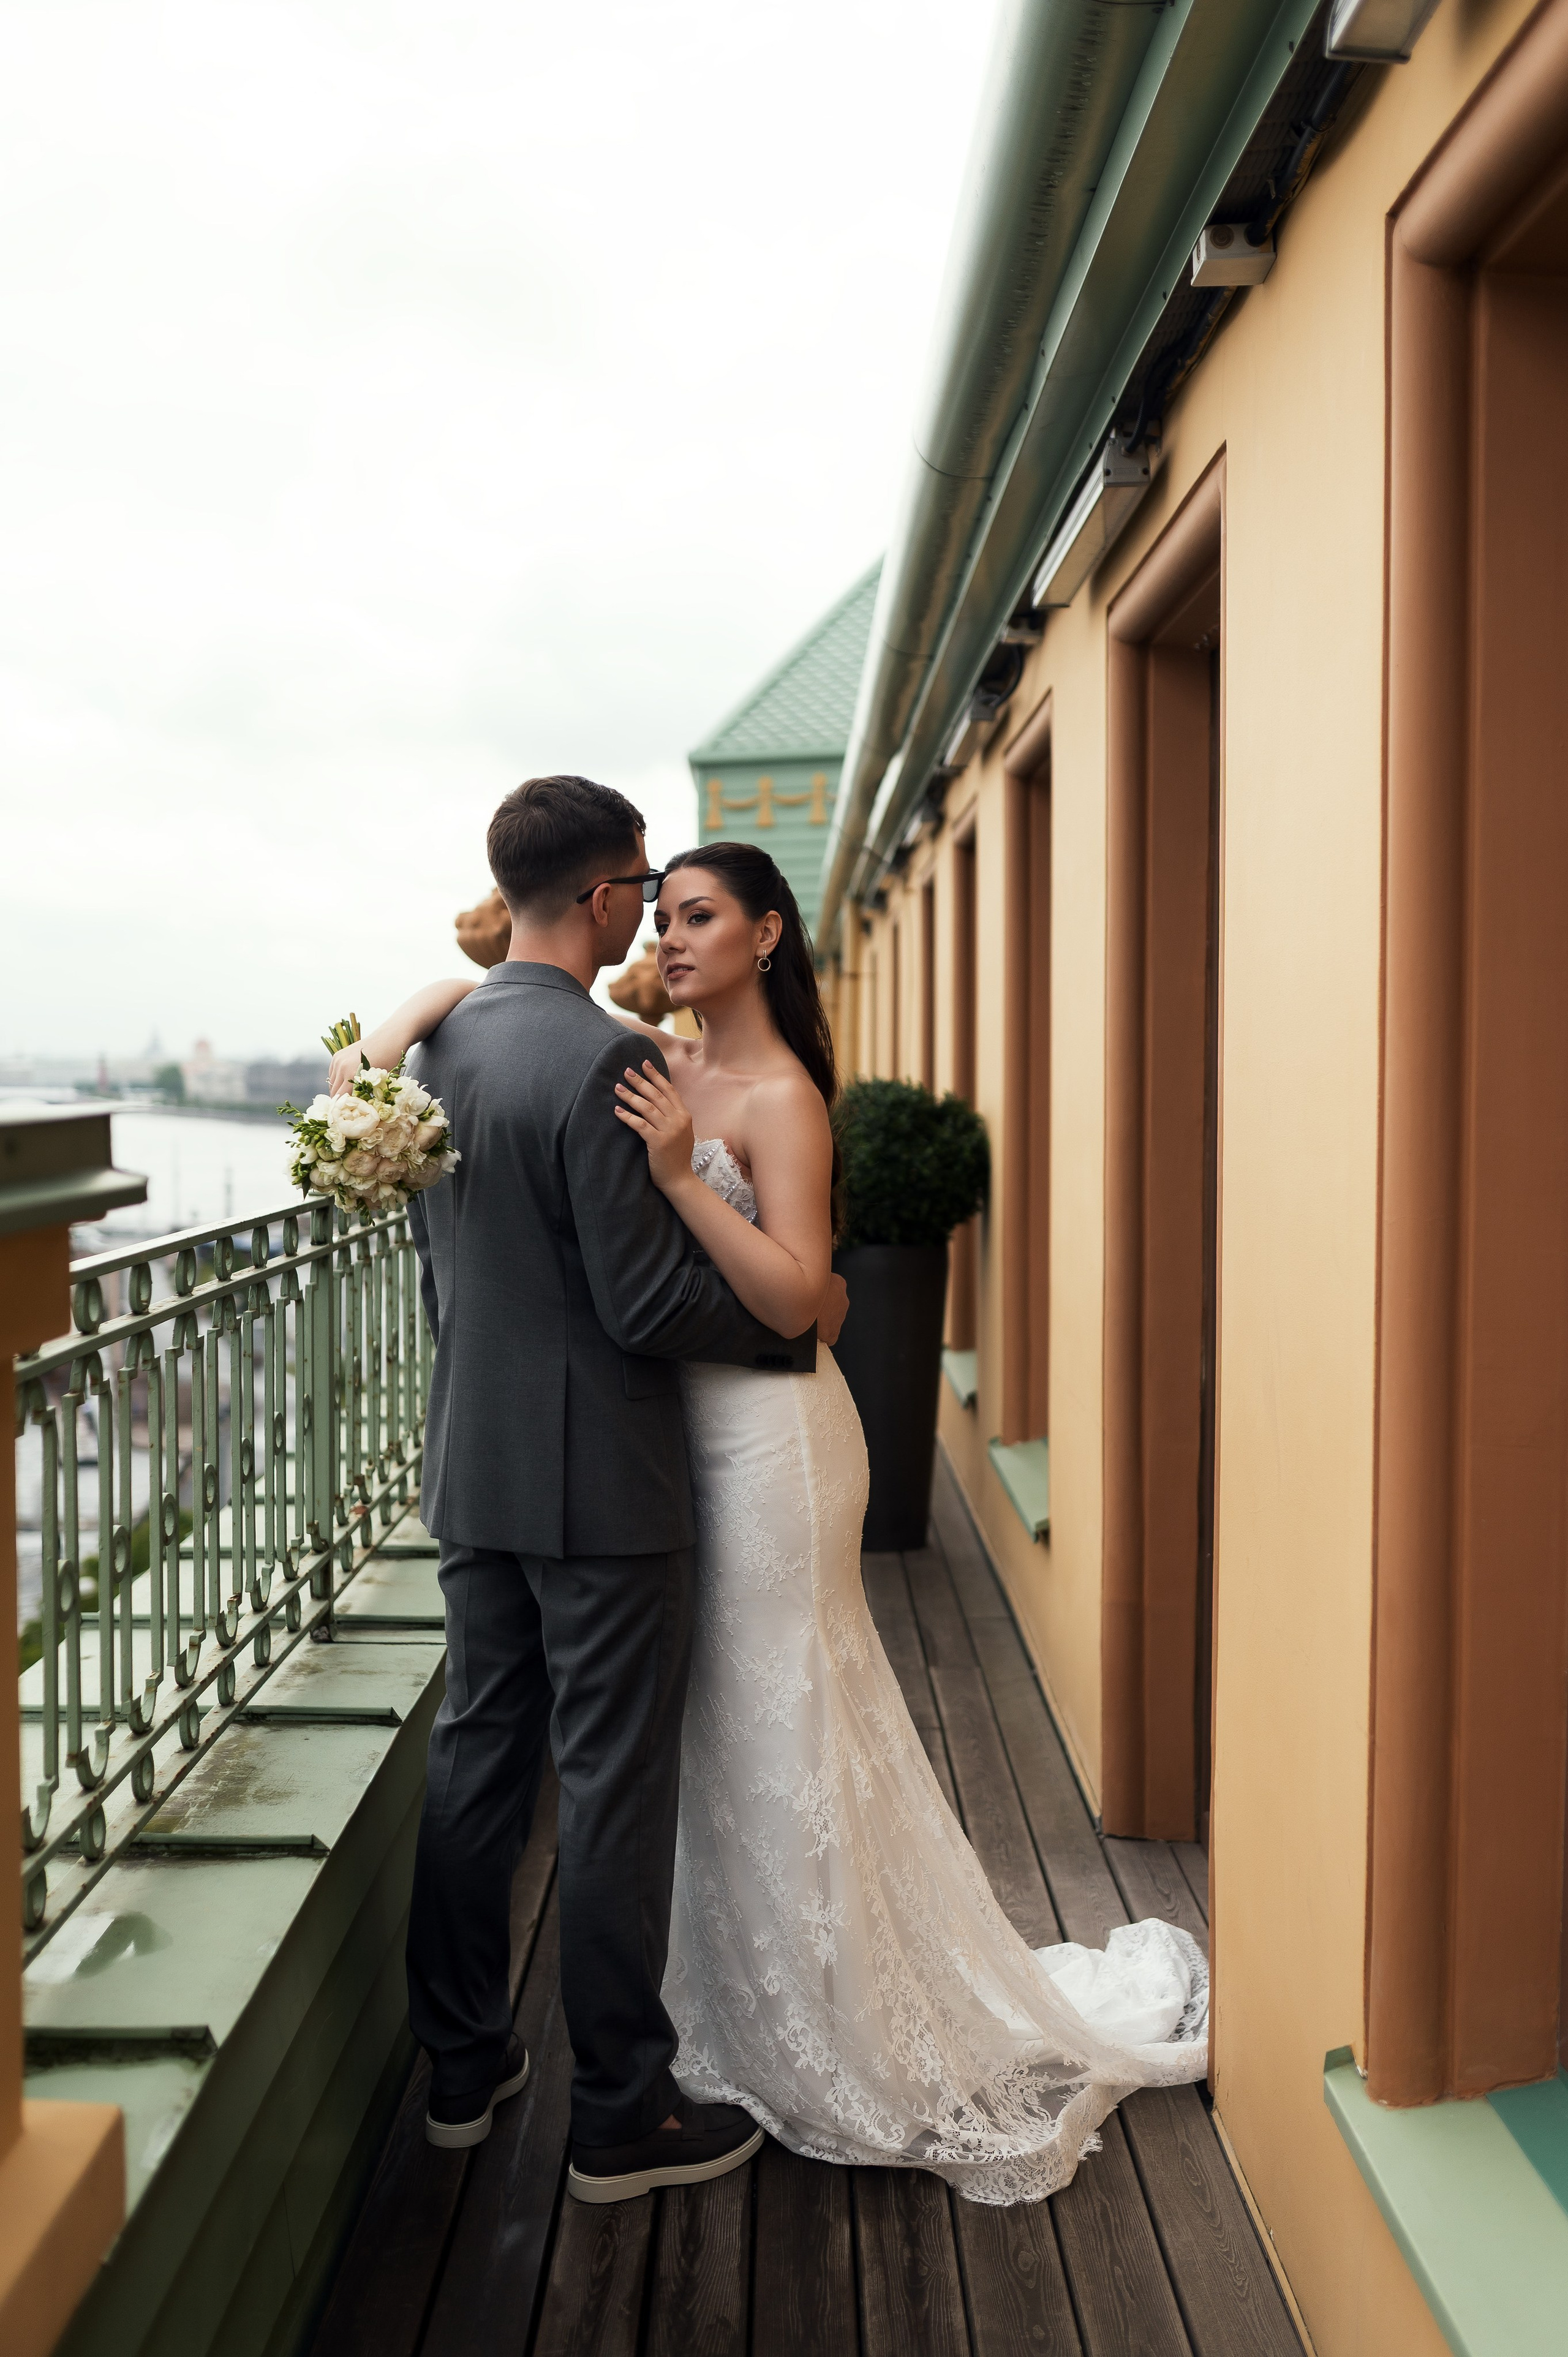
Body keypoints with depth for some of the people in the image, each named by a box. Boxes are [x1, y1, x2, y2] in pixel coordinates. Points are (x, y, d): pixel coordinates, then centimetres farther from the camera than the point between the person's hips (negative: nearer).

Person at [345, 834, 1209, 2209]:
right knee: (718, 1738, 17)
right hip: (685, 1425, 8)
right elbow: (480, 987, 12)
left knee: (781, 1737, 3)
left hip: (768, 1437, -7)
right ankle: (745, 2025, 36)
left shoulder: (780, 1095, -14)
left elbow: (793, 1295, -22)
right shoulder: (658, 1066, 6)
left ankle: (859, 2056, 23)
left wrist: (680, 1174, -29)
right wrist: (393, 1034, -7)